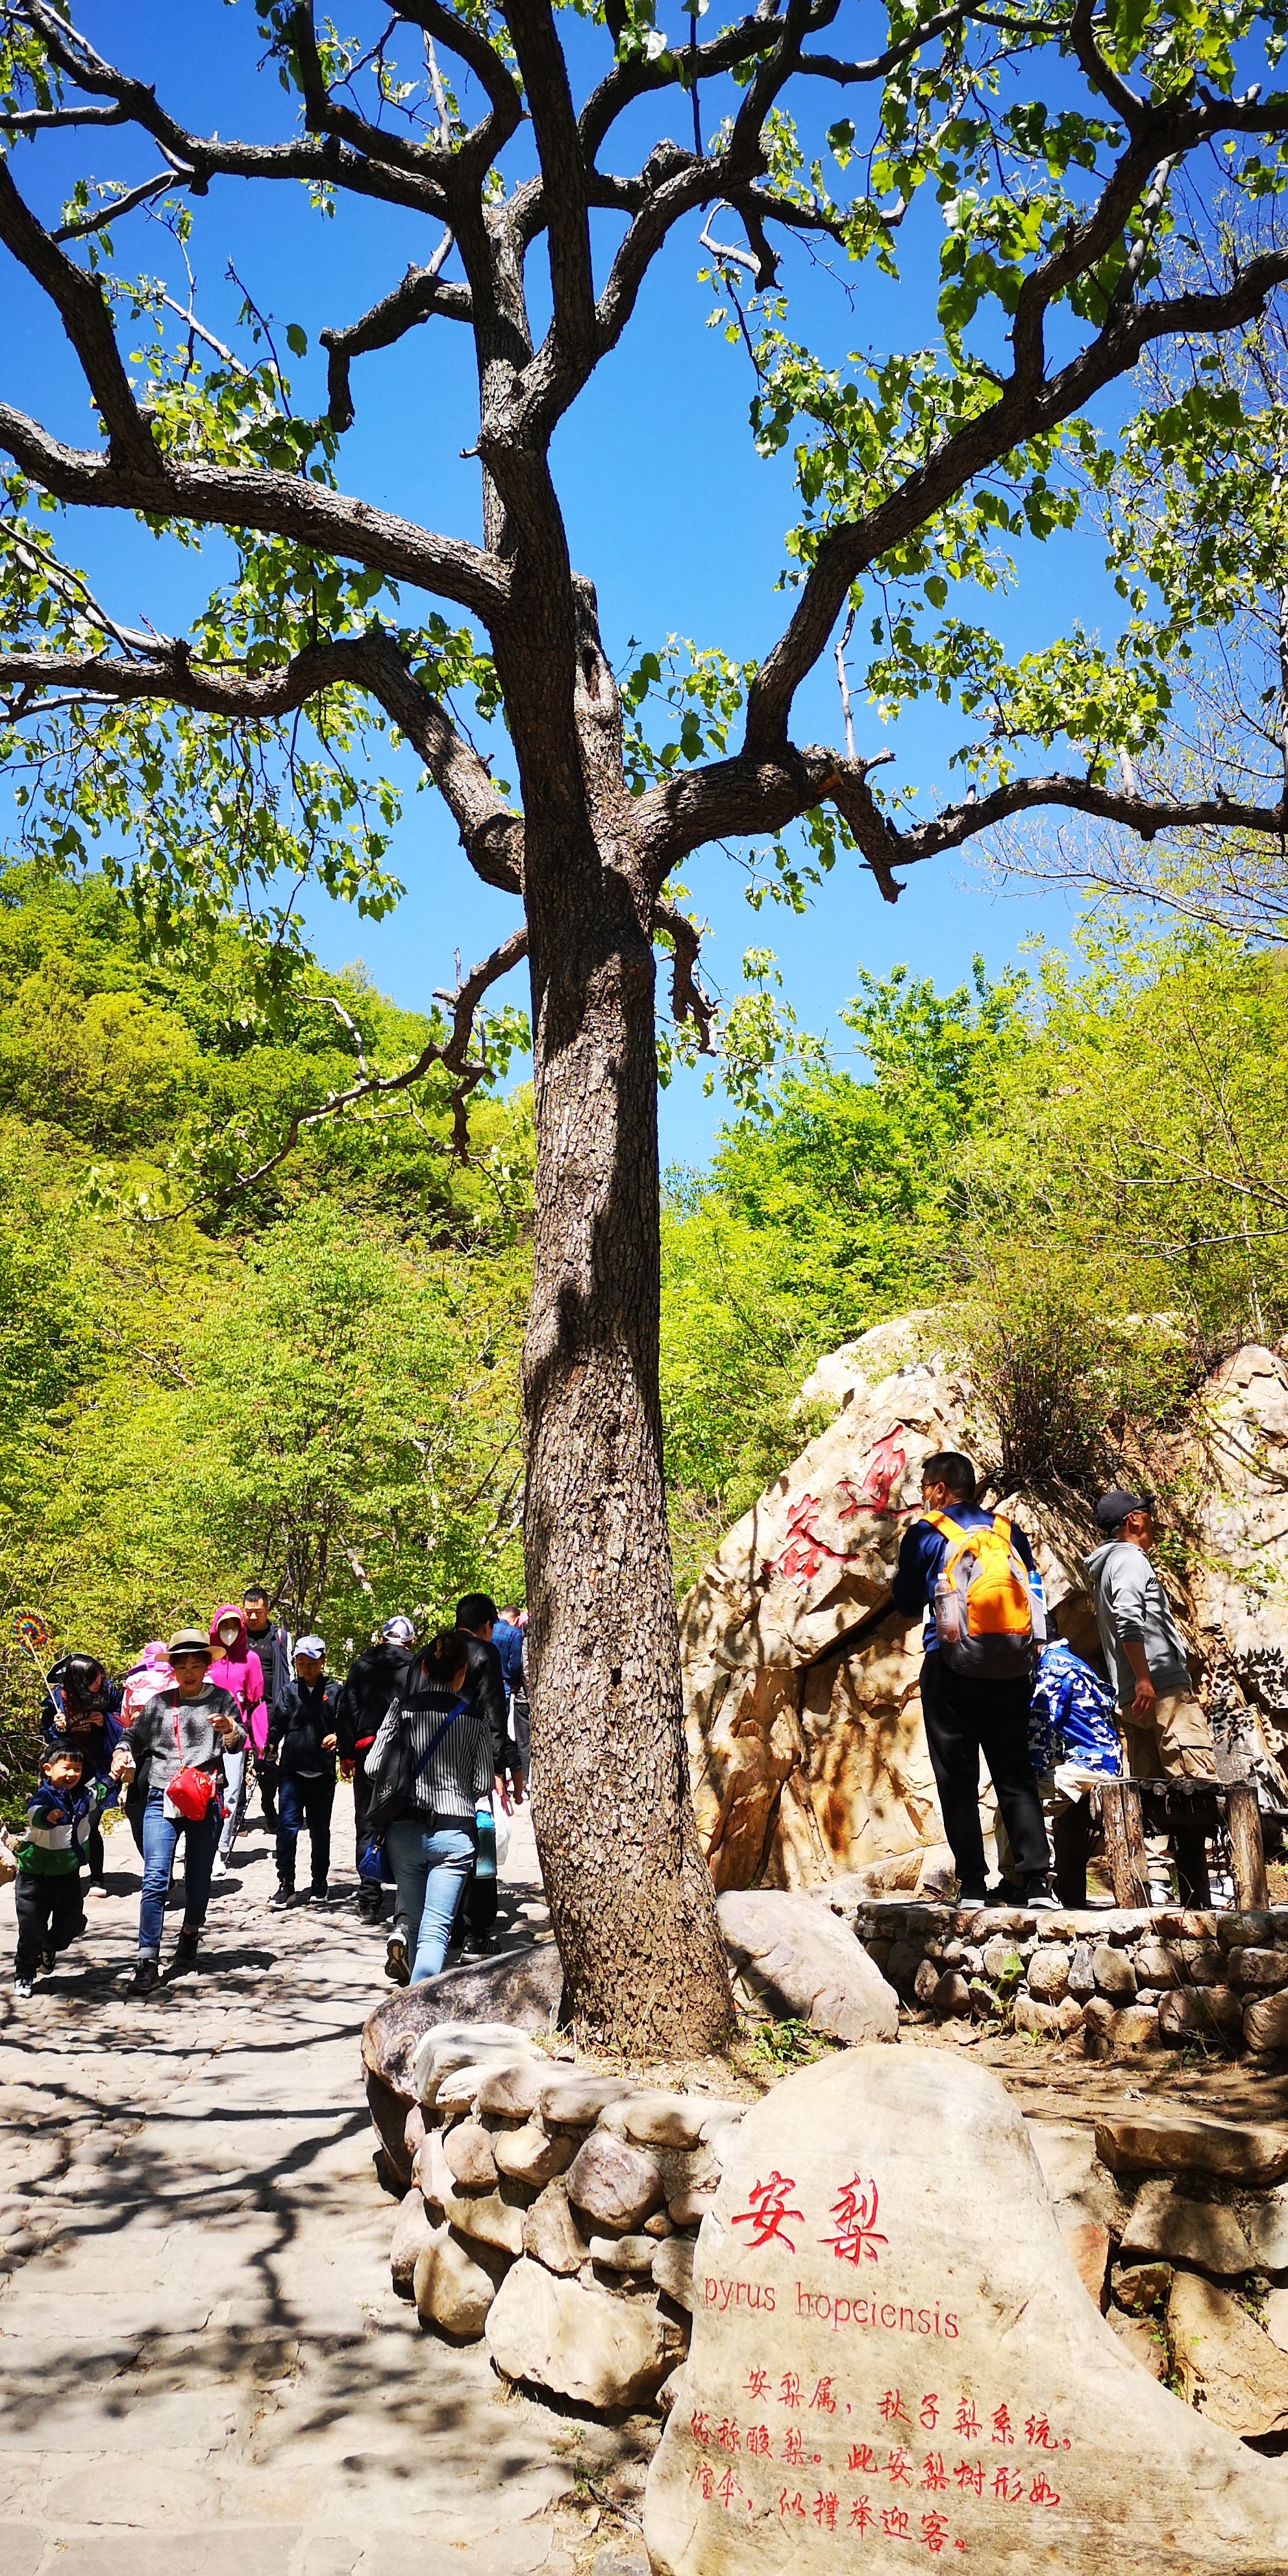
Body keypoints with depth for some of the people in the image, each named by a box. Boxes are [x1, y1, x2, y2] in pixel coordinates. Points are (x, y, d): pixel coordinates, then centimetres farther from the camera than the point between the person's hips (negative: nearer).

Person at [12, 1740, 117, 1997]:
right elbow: (35, 1813, -44)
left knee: (73, 1923, 12)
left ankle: (50, 1948, 42)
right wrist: (48, 1816, -66)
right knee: (32, 1928, -1)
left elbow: (106, 1794, 13)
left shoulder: (85, 1795, -6)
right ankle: (24, 1974, 21)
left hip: (69, 1874, 5)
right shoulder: (43, 1798, -23)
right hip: (36, 1877, -5)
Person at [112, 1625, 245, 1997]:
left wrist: (229, 1728, -27)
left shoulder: (221, 1700, 4)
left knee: (199, 1880, 11)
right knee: (155, 1881, -11)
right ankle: (148, 1961, -9)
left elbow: (239, 1745, -6)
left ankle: (189, 1939, 35)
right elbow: (135, 1736, 19)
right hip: (161, 1800, 0)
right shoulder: (159, 1703, 10)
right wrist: (121, 1755, -2)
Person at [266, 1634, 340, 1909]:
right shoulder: (289, 1691, 7)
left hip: (322, 1772, 0)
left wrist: (337, 1736, -16)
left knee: (320, 1829, 10)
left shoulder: (334, 1691, 3)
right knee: (287, 1825, -5)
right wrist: (269, 1745, -11)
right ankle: (286, 1884, 4)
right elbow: (276, 1723, 4)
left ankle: (319, 1883, 24)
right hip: (292, 1770, 1)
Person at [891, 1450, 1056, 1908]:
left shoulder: (925, 1533, -1)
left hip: (950, 1667, -3)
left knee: (957, 1779, 3)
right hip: (1011, 1668, 4)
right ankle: (1037, 1881, -1)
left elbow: (907, 1603, 6)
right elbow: (1035, 1598, 13)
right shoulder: (1009, 1530, 11)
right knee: (1016, 1776, 8)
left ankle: (972, 1885, 2)